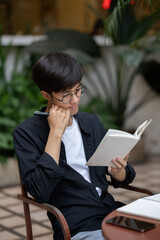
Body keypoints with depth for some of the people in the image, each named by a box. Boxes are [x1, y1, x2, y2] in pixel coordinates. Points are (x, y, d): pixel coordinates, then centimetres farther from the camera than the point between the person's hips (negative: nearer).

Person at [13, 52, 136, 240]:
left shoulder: (92, 123, 15)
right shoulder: (26, 132, -2)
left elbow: (123, 179, 20)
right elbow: (40, 192, -15)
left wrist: (118, 171, -6)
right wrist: (56, 133, -13)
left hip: (112, 212, 6)